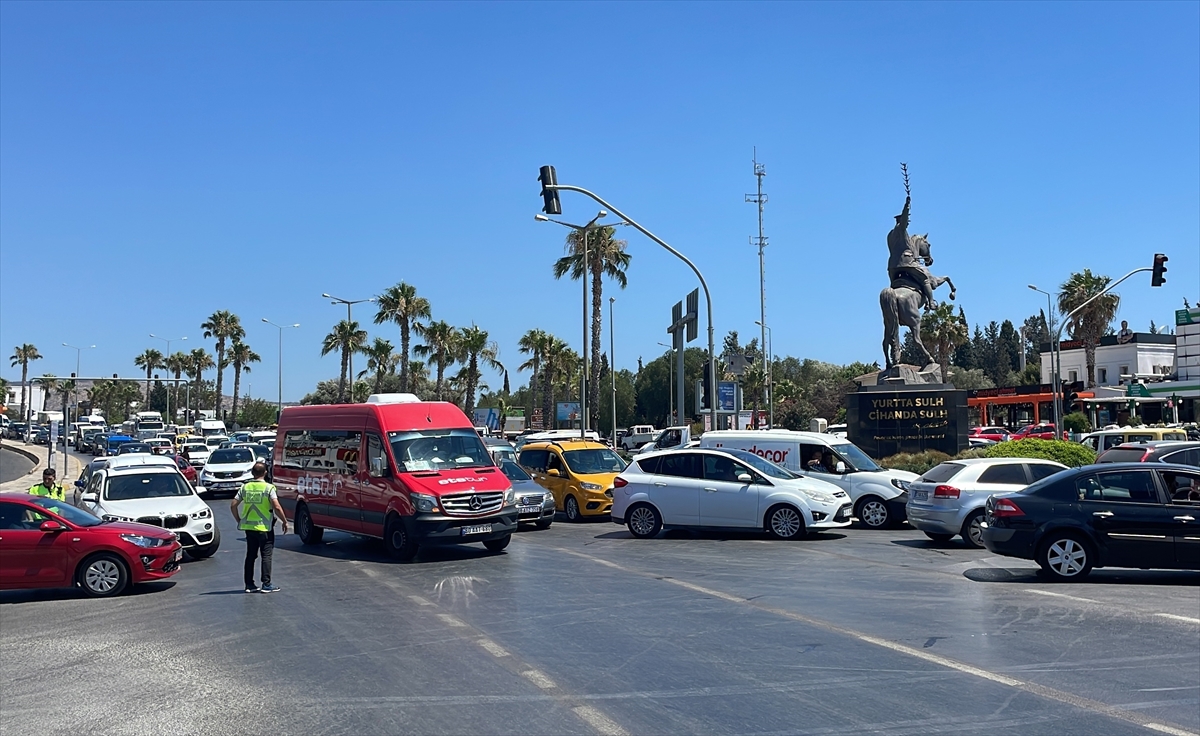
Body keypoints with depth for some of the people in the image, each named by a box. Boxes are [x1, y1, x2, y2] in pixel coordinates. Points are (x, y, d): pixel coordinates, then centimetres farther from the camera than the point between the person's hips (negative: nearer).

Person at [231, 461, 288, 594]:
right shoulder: (268, 488, -10)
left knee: (250, 555, 13)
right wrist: (285, 521, -7)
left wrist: (239, 521, 16)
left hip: (248, 527, 5)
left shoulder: (245, 487, 3)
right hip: (265, 528, -4)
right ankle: (266, 585, 0)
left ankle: (249, 584, 15)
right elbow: (277, 507, -18)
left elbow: (233, 505, 4)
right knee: (266, 555, 2)